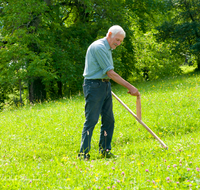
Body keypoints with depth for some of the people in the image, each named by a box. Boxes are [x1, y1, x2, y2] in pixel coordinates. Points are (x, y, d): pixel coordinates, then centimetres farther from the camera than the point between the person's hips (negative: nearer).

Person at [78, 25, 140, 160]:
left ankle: (105, 150, 13)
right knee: (91, 120, -10)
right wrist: (129, 87, -18)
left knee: (108, 119, 7)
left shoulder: (108, 49, 15)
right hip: (94, 85, -10)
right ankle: (84, 153, -7)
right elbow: (110, 73, -19)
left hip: (105, 86, 10)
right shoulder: (99, 47, -16)